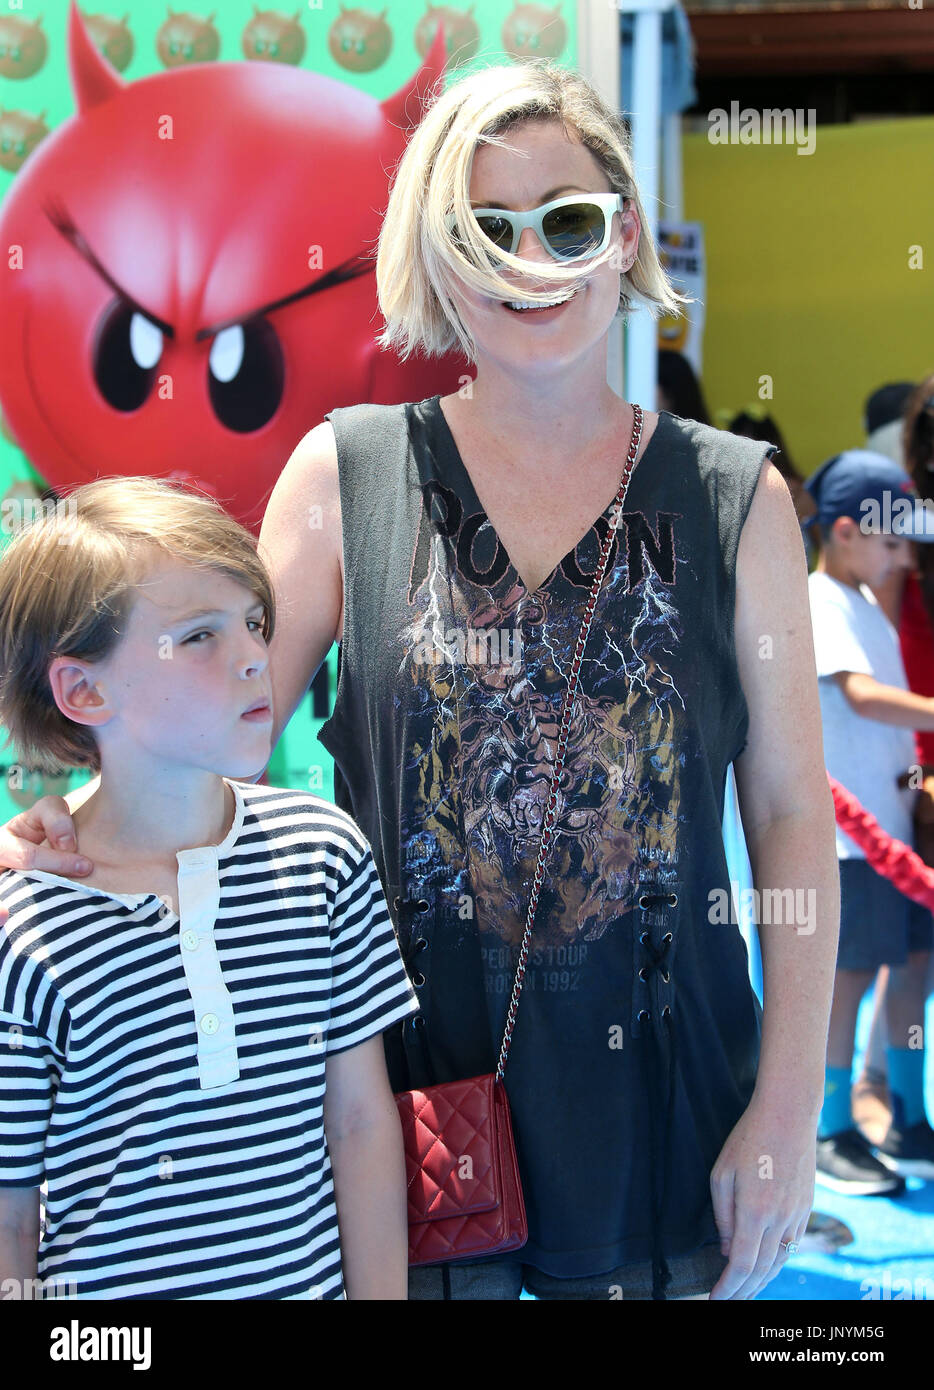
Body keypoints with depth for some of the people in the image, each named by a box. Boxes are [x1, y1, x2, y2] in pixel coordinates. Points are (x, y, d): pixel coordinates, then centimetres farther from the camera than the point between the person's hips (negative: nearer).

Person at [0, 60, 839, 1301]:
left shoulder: (733, 496, -2)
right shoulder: (348, 473, -1)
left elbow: (791, 812, -1)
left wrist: (789, 1112, -5)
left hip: (658, 1093, 1)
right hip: (412, 1073, 0)